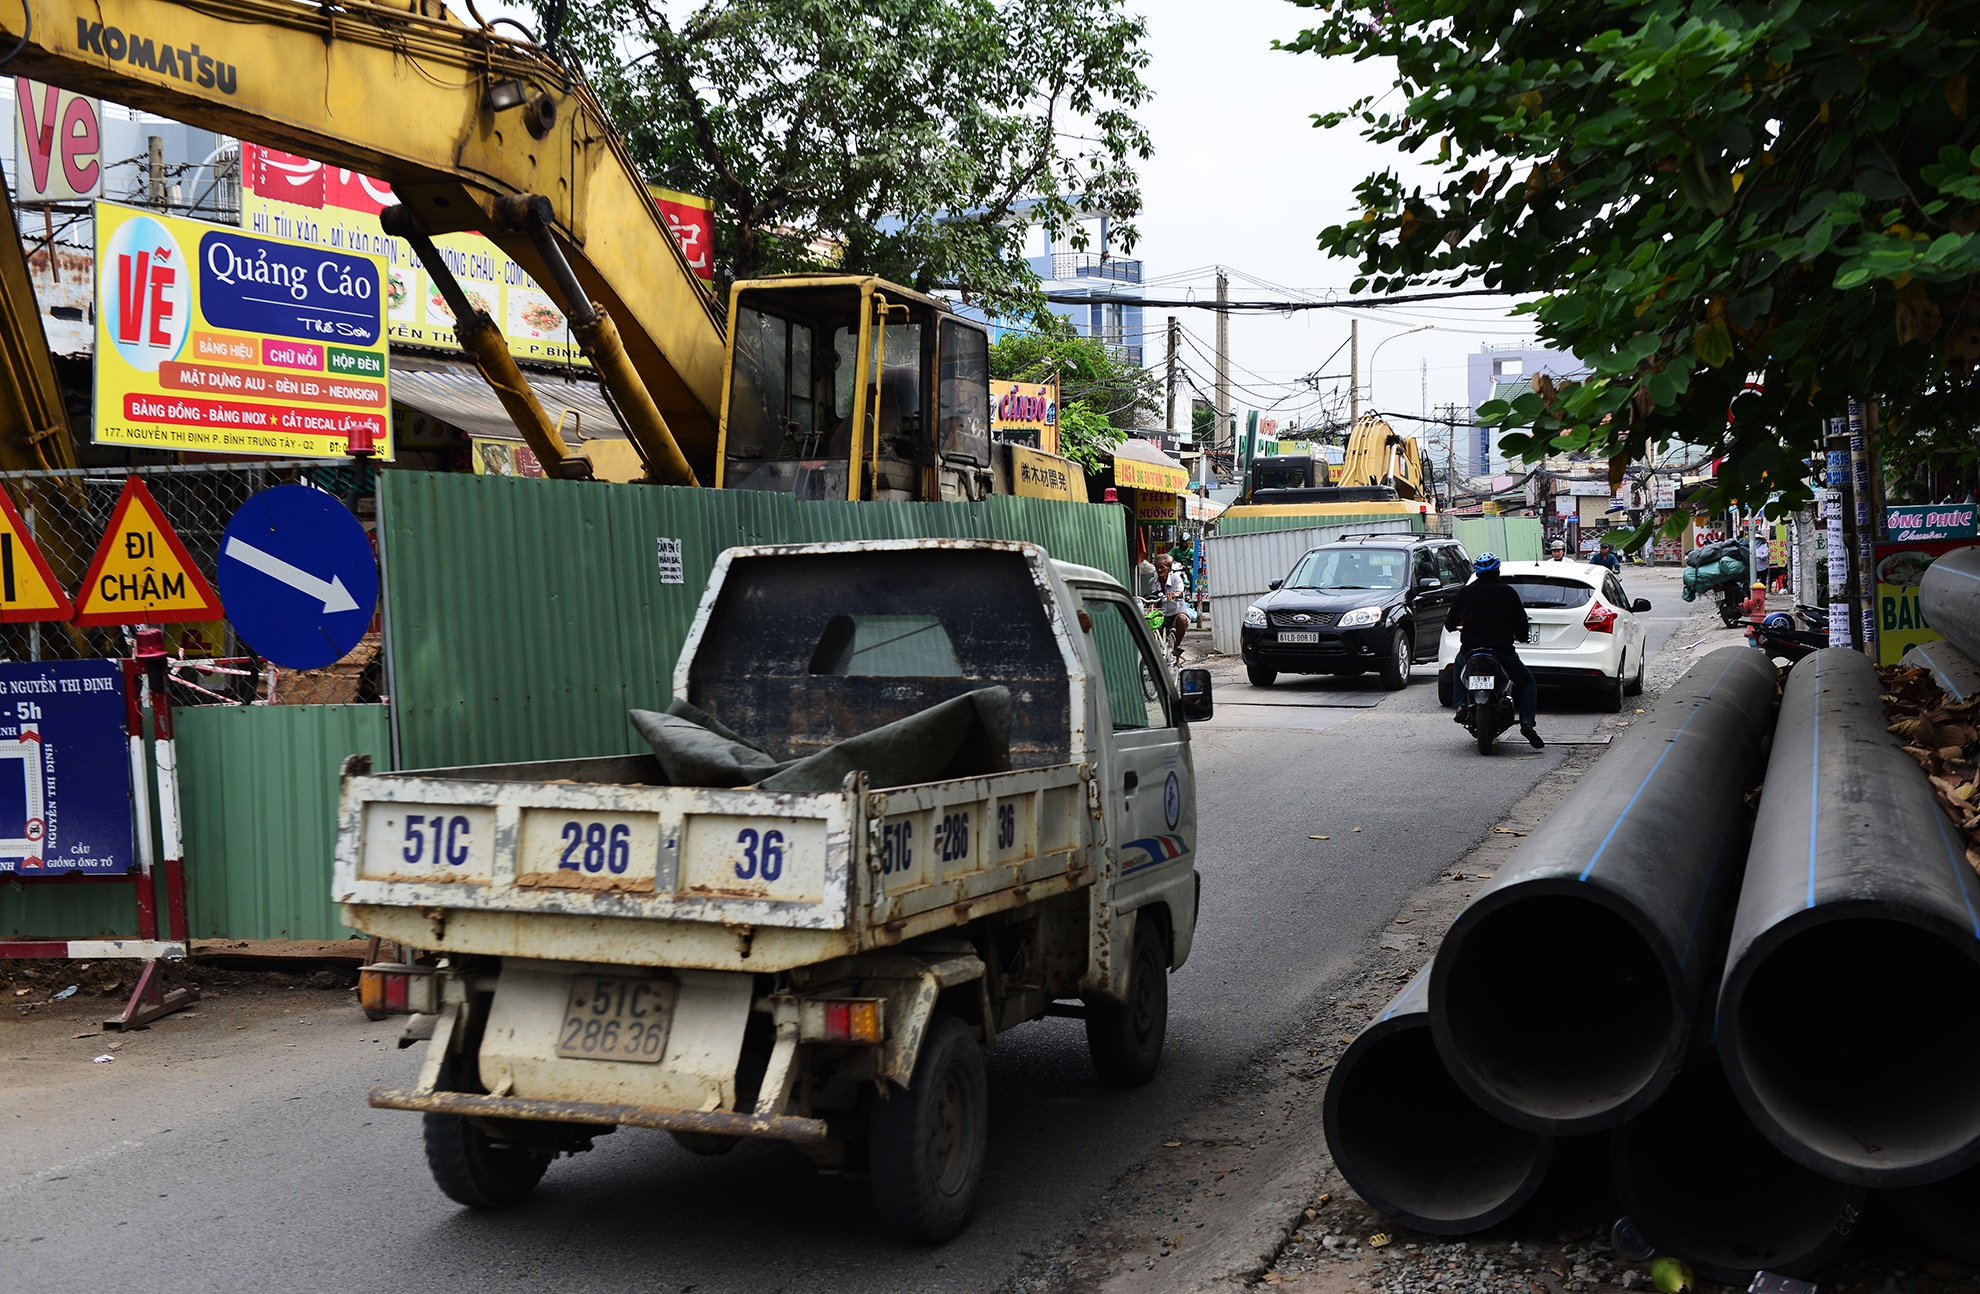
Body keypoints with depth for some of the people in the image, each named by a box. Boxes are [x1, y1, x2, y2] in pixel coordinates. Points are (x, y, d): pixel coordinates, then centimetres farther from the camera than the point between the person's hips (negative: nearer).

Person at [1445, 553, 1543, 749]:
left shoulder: (1465, 592, 4)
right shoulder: (1508, 592, -1)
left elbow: (1449, 623, 11)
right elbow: (1521, 622, 2)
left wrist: (1458, 626, 35)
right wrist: (1521, 636, 25)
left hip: (1469, 650, 2)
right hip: (1502, 651, -2)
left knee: (1458, 666, 36)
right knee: (1527, 682, 15)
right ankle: (1527, 722, -7)